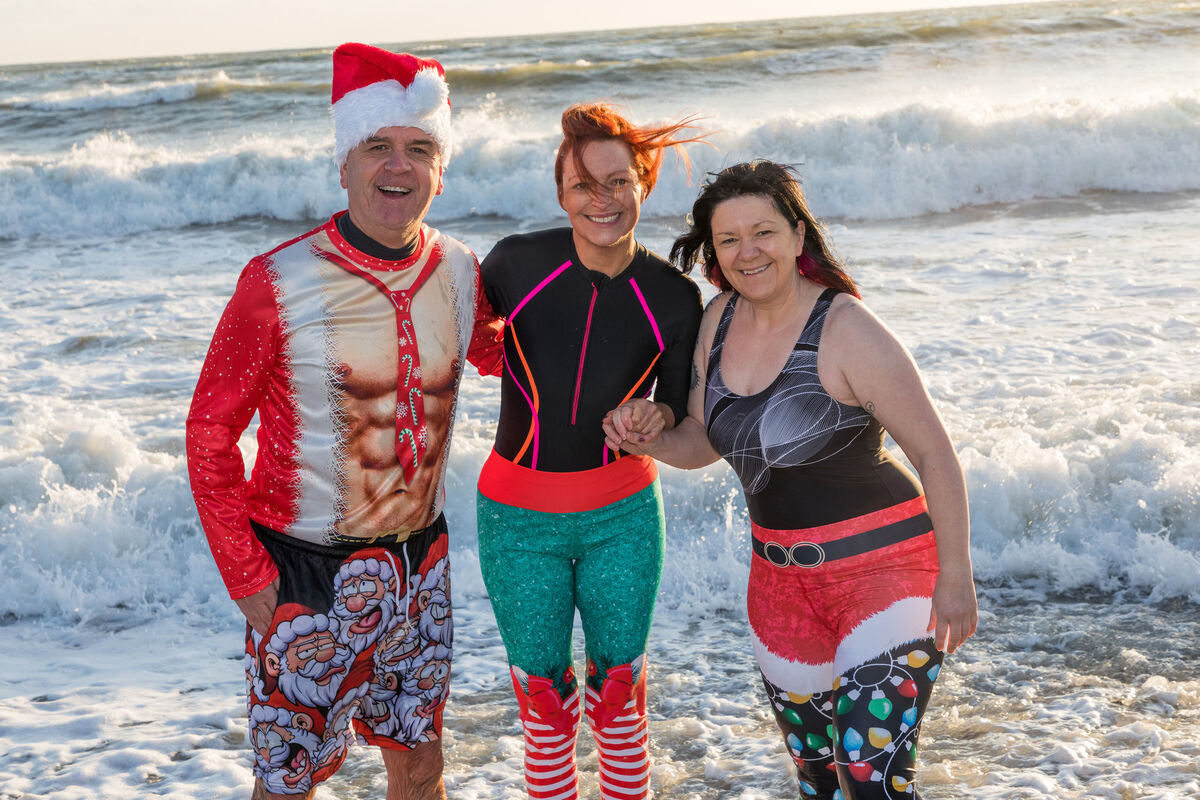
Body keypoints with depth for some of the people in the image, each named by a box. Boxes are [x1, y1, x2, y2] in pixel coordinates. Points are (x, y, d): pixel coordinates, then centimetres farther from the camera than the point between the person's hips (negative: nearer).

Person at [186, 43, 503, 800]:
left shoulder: (460, 273, -2)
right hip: (307, 571, -4)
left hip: (419, 560, 4)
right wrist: (245, 573, -10)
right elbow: (211, 433, -8)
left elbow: (497, 352, 21)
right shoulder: (280, 282, -15)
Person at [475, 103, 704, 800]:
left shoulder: (674, 299, -9)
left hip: (623, 514, 0)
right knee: (543, 696, 9)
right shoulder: (516, 262, -12)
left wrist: (653, 417, -18)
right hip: (520, 517, 0)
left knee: (619, 689, 10)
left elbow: (679, 411, 2)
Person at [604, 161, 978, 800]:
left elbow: (935, 453, -15)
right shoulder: (720, 318, 2)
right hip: (781, 574, 7)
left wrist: (956, 575, -14)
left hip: (883, 562, -7)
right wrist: (647, 440, -8)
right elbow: (703, 440, 13)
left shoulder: (846, 329, -19)